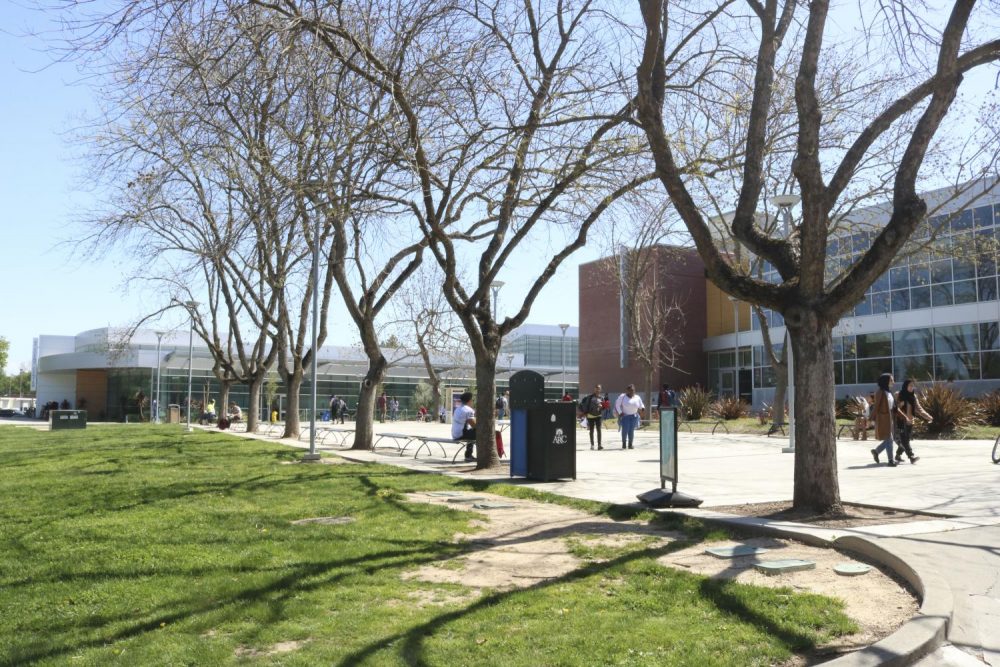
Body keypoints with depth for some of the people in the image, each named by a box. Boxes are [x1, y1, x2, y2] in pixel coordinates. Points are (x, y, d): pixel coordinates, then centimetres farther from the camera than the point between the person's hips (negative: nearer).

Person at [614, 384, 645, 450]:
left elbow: (641, 405, 15)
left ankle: (630, 444, 6)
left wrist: (643, 408, -8)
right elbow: (617, 405, -2)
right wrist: (620, 413, -10)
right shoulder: (622, 397, -2)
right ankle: (624, 442, 11)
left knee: (631, 430, -2)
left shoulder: (637, 398, 7)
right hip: (625, 416, -2)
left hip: (634, 416, 2)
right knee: (625, 430, -10)